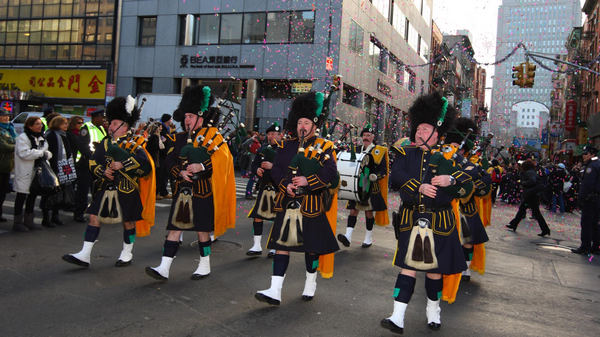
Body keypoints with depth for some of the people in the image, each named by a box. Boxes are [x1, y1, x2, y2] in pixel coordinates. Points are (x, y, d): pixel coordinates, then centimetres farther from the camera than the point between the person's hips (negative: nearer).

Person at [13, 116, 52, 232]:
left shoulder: (41, 138, 14)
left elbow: (47, 152, 12)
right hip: (25, 172, -8)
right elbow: (24, 153, -22)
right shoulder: (23, 137, -11)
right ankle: (18, 222, 9)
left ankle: (29, 221, 24)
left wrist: (46, 154, -11)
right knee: (22, 196, 0)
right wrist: (40, 153, -16)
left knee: (33, 194, 13)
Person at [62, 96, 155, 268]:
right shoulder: (105, 143, 10)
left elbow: (144, 162, -21)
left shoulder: (132, 144, -6)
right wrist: (103, 171, -8)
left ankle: (127, 254, 25)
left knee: (128, 221, 7)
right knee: (94, 218, 1)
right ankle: (84, 255, 6)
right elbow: (93, 162, 10)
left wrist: (123, 165, -25)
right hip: (104, 189, 5)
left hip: (126, 190, -5)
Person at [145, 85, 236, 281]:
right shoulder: (181, 138, 14)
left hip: (202, 192, -5)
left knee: (202, 230, 5)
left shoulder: (213, 136, -2)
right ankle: (164, 268, 5)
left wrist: (201, 166, -26)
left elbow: (223, 160, -14)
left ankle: (205, 267, 22)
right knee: (174, 229, 2)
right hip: (182, 191, 5)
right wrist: (181, 172, -10)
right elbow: (170, 161, 9)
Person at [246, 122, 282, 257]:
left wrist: (273, 166, -23)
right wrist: (257, 170, -7)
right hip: (264, 188, 5)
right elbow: (254, 164, 14)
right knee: (257, 216, 4)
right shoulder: (263, 148, 13)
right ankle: (257, 246, 14)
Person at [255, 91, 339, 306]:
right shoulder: (287, 146, 9)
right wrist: (286, 185, -12)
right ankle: (275, 291, -1)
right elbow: (276, 170, 6)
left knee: (311, 246, 10)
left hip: (311, 206, -3)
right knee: (282, 245, -1)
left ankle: (310, 284, 32)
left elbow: (332, 175, -10)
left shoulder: (324, 147, -2)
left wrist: (308, 182, -21)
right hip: (287, 204, 3)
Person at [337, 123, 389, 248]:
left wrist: (374, 176, -21)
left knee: (369, 211, 3)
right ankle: (348, 236, -11)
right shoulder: (357, 150, 13)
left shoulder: (379, 151, 0)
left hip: (371, 188, -4)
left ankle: (368, 238, 14)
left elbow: (384, 170, -4)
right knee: (353, 210, -4)